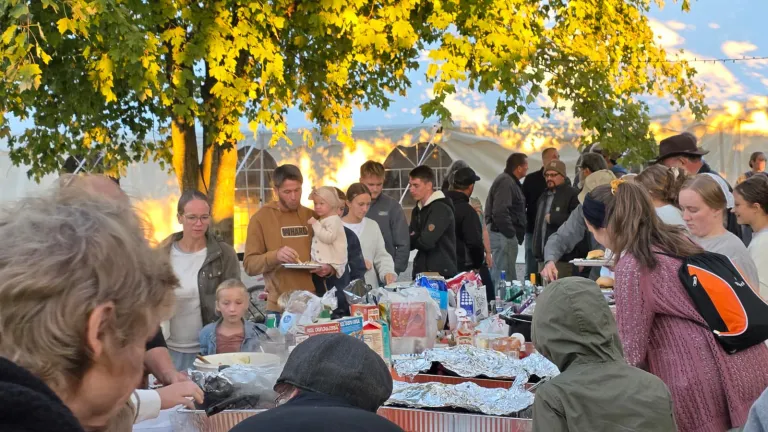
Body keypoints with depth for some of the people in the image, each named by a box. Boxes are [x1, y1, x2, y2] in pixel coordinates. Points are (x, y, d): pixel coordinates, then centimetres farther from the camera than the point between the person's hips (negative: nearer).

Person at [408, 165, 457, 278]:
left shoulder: (441, 209, -13)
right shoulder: (417, 210, 13)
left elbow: (427, 242, -21)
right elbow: (410, 243, 12)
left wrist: (413, 239, 0)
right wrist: (416, 239, -10)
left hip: (442, 273, -7)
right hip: (421, 272, 7)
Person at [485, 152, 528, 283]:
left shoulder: (510, 181, 19)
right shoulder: (505, 182, -15)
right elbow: (500, 212, -23)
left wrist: (513, 234, 16)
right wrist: (511, 234, -19)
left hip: (505, 234, 11)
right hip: (503, 236, -11)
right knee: (505, 277, -10)